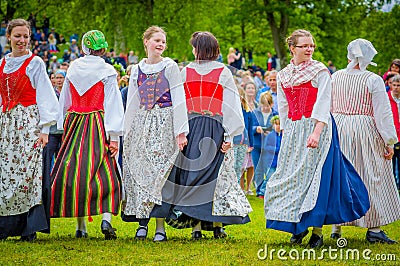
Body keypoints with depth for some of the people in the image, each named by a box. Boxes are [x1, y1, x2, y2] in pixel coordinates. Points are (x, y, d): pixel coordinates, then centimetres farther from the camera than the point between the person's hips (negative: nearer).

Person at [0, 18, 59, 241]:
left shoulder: (35, 63, -2)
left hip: (28, 123, -5)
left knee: (27, 173, -11)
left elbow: (45, 97, -4)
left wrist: (44, 129, -11)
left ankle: (30, 228, -9)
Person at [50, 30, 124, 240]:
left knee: (75, 172, 5)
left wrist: (63, 128, 19)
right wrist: (114, 135, -7)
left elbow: (64, 101, 13)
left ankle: (80, 226, 5)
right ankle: (106, 218, -20)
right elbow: (112, 105, -7)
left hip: (74, 124, 3)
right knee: (104, 174, -1)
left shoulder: (73, 69, 8)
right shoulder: (107, 72, -4)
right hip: (98, 125, -3)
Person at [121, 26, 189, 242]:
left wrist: (181, 131, -11)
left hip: (163, 123, -4)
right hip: (141, 124, 4)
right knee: (138, 171, -1)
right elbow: (132, 103, 16)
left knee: (159, 170, -9)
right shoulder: (137, 70, 13)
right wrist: (127, 133, 12)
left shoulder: (170, 67, 0)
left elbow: (178, 100, -4)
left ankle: (160, 226, -8)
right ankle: (142, 222, 6)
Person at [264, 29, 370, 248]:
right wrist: (286, 134, 9)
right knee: (291, 177, 3)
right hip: (293, 131, 5)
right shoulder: (283, 76, 11)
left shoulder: (320, 71, -4)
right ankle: (298, 227, 16)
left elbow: (323, 105, -12)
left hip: (316, 129, -5)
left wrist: (316, 132, -22)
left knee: (314, 175, -8)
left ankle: (317, 231, -3)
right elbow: (283, 109, 15)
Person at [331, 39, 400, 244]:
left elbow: (328, 107, 9)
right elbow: (383, 113, -10)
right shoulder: (373, 80, -10)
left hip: (338, 129, 4)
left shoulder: (335, 77, 3)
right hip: (365, 129, -4)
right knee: (371, 177, 2)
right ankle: (374, 228, 1)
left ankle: (336, 226, 14)